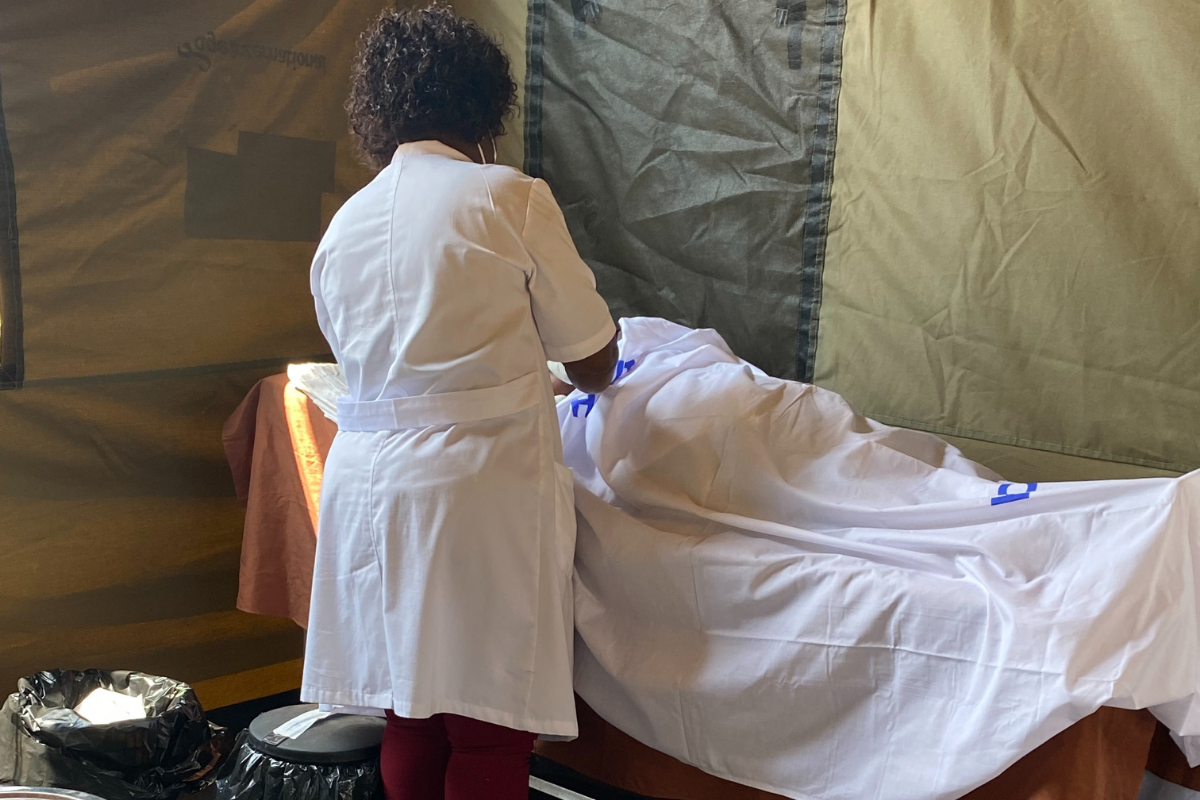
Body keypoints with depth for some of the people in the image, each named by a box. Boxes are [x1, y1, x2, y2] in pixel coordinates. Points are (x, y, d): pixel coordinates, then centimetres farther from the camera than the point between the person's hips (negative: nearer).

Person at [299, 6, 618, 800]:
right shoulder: (511, 198, -6)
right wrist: (597, 375, 24)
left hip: (368, 485, 6)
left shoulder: (345, 226, 10)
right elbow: (592, 360, 0)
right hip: (483, 488, -6)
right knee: (490, 731, 5)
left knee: (410, 713, 16)